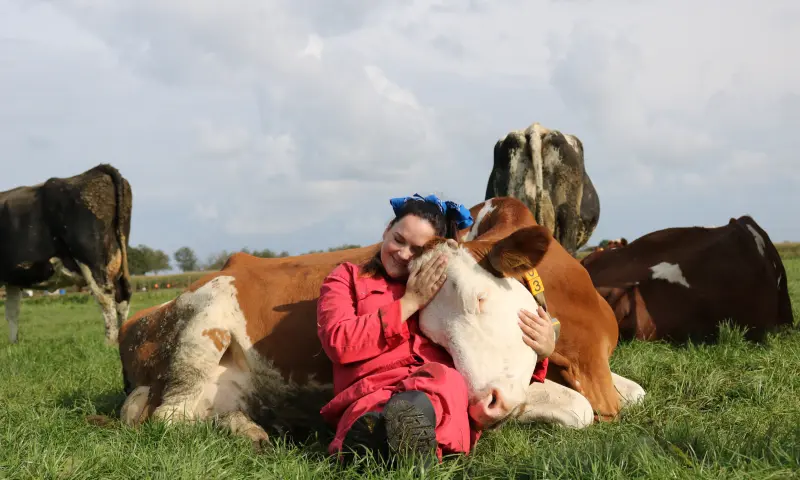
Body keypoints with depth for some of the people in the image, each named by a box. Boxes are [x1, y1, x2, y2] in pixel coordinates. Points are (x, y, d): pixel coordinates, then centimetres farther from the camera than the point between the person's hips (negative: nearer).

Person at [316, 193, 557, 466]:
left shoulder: (445, 288, 31)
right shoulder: (347, 278, 23)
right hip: (371, 392, -1)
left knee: (444, 379, -38)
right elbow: (339, 343, 3)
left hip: (442, 391, 1)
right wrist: (410, 303, 5)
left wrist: (541, 350, 5)